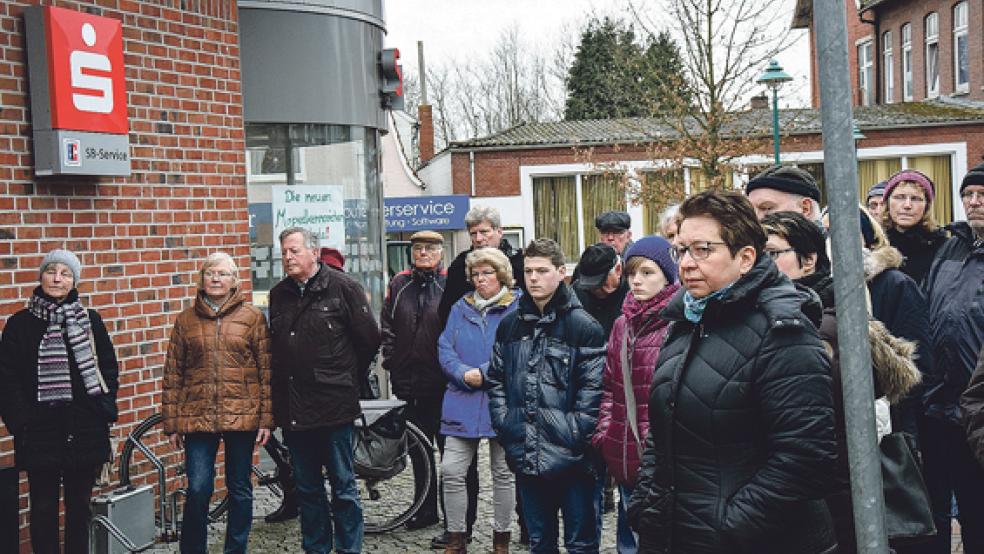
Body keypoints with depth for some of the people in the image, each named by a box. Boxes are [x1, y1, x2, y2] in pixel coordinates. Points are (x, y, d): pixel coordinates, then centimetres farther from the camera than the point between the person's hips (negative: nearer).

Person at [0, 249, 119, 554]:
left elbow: (109, 368, 8)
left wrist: (104, 409, 0)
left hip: (85, 432, 2)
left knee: (79, 507, 11)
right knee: (44, 509, 6)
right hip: (40, 433, -1)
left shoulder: (90, 320, 4)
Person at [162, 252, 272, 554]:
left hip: (242, 416, 0)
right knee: (198, 489, -5)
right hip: (198, 417, 1)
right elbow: (173, 373, 8)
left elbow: (266, 370, 2)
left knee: (240, 489, 8)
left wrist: (267, 418, -3)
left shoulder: (253, 317, 3)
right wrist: (172, 423, 4)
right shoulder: (186, 319, 8)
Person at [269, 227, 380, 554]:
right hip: (292, 409, 5)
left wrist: (349, 382, 5)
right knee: (307, 488, 13)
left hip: (334, 406, -5)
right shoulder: (279, 295, 10)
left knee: (343, 486, 4)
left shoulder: (342, 287, -6)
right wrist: (278, 396, 14)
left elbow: (369, 340, -3)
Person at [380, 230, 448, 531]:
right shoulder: (399, 284, 9)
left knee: (449, 447, 2)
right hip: (410, 381, 5)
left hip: (444, 383, -4)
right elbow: (387, 328, 12)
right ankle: (426, 509, 25)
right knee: (419, 449, 13)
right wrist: (392, 364, 5)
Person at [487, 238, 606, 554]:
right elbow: (496, 381, 14)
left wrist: (575, 435, -14)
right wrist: (504, 425, 3)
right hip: (525, 457, 5)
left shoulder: (584, 327, -7)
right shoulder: (509, 326, 10)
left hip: (570, 457, -5)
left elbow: (594, 389, -10)